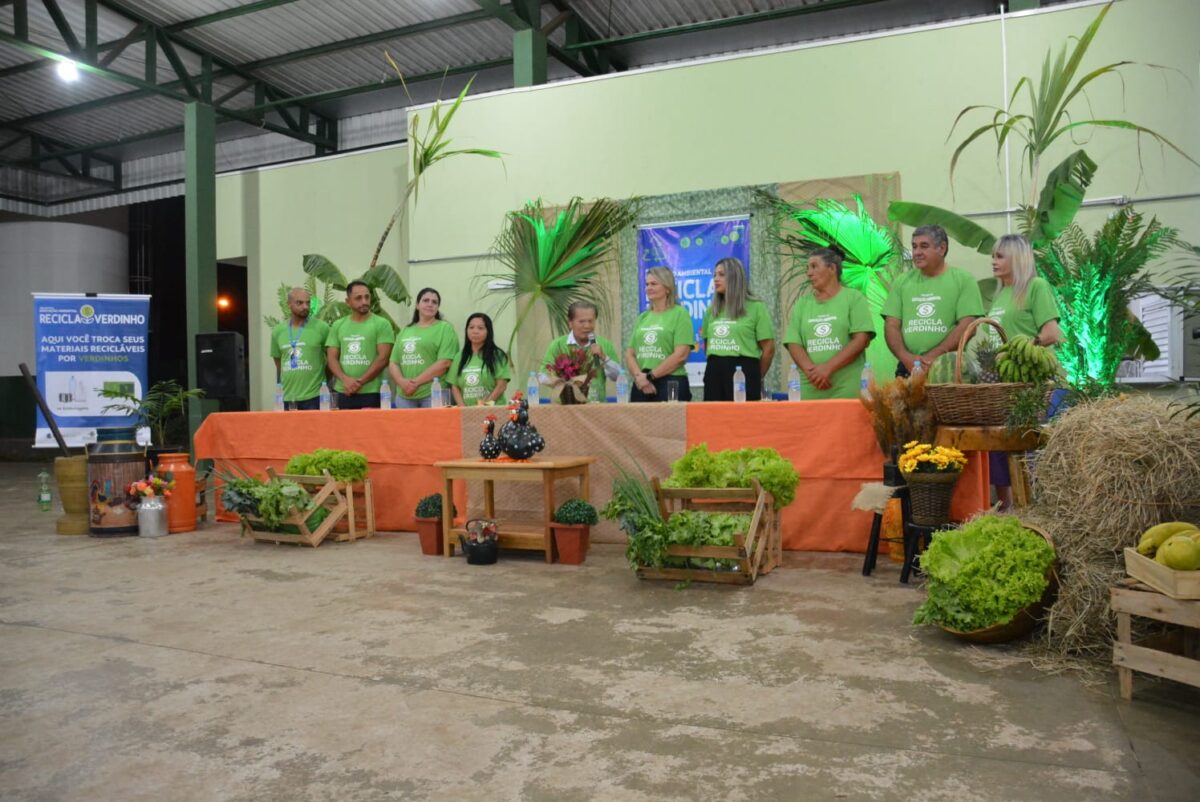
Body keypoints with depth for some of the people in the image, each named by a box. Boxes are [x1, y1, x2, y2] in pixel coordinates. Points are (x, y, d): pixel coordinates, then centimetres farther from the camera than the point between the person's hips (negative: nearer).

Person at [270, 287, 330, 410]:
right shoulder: (278, 331, 6)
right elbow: (278, 362, 17)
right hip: (288, 396, 4)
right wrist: (284, 385, 16)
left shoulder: (321, 327, -6)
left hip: (314, 396, -4)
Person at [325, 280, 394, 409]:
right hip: (344, 393, 4)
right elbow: (331, 358, 7)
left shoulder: (381, 324, -1)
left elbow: (383, 358, -8)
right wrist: (346, 379, -11)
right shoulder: (338, 325, 11)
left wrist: (359, 382, -11)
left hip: (371, 393, -4)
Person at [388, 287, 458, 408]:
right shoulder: (405, 331, 18)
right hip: (404, 396, 5)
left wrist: (416, 382, -13)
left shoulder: (445, 328, 1)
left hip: (433, 394, -5)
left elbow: (445, 363, -10)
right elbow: (393, 363, 13)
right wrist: (402, 382, -8)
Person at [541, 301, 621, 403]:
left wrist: (604, 357, -6)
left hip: (598, 406, 2)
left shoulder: (605, 345, 10)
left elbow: (619, 377, 6)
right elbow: (543, 377, -1)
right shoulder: (558, 345, 4)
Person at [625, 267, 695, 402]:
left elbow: (681, 355, -10)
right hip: (641, 384, 5)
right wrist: (639, 376, -7)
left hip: (671, 384, -5)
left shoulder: (679, 314, -1)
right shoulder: (643, 317, 15)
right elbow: (630, 353, 11)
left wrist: (650, 376, -10)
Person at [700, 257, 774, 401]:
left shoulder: (756, 307, 0)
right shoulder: (711, 310, 15)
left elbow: (768, 349, 0)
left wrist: (755, 378, 7)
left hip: (743, 371, -5)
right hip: (715, 373, 5)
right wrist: (716, 365, 14)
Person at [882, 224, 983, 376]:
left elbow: (967, 327, -5)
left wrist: (933, 356, -15)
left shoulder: (963, 280, 4)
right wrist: (906, 357, -11)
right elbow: (891, 326, 6)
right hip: (908, 368, 3)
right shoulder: (902, 282, 12)